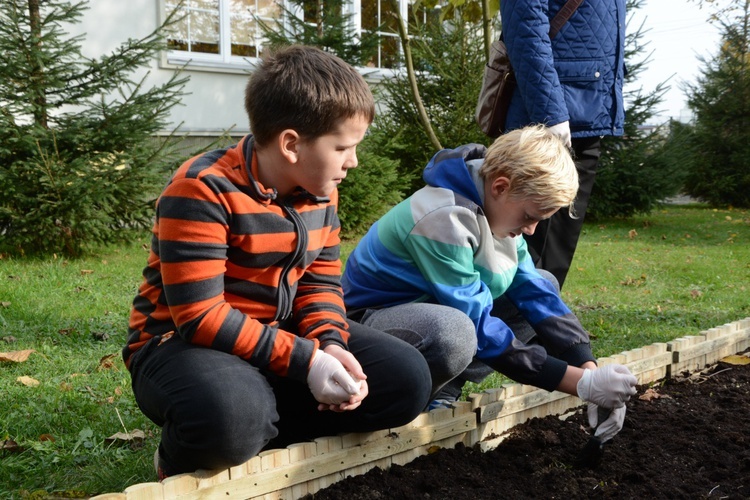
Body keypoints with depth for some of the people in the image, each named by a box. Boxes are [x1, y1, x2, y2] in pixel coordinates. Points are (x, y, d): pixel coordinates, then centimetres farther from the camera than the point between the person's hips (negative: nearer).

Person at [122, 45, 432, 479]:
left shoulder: (320, 190, 1)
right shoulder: (203, 191, -23)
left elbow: (321, 282, 6)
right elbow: (200, 317, -26)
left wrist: (329, 344, -16)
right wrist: (306, 361, -28)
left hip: (283, 336, 7)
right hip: (185, 343, -7)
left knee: (406, 378, -5)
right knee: (230, 414, -41)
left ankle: (255, 436, -4)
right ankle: (184, 458, -2)